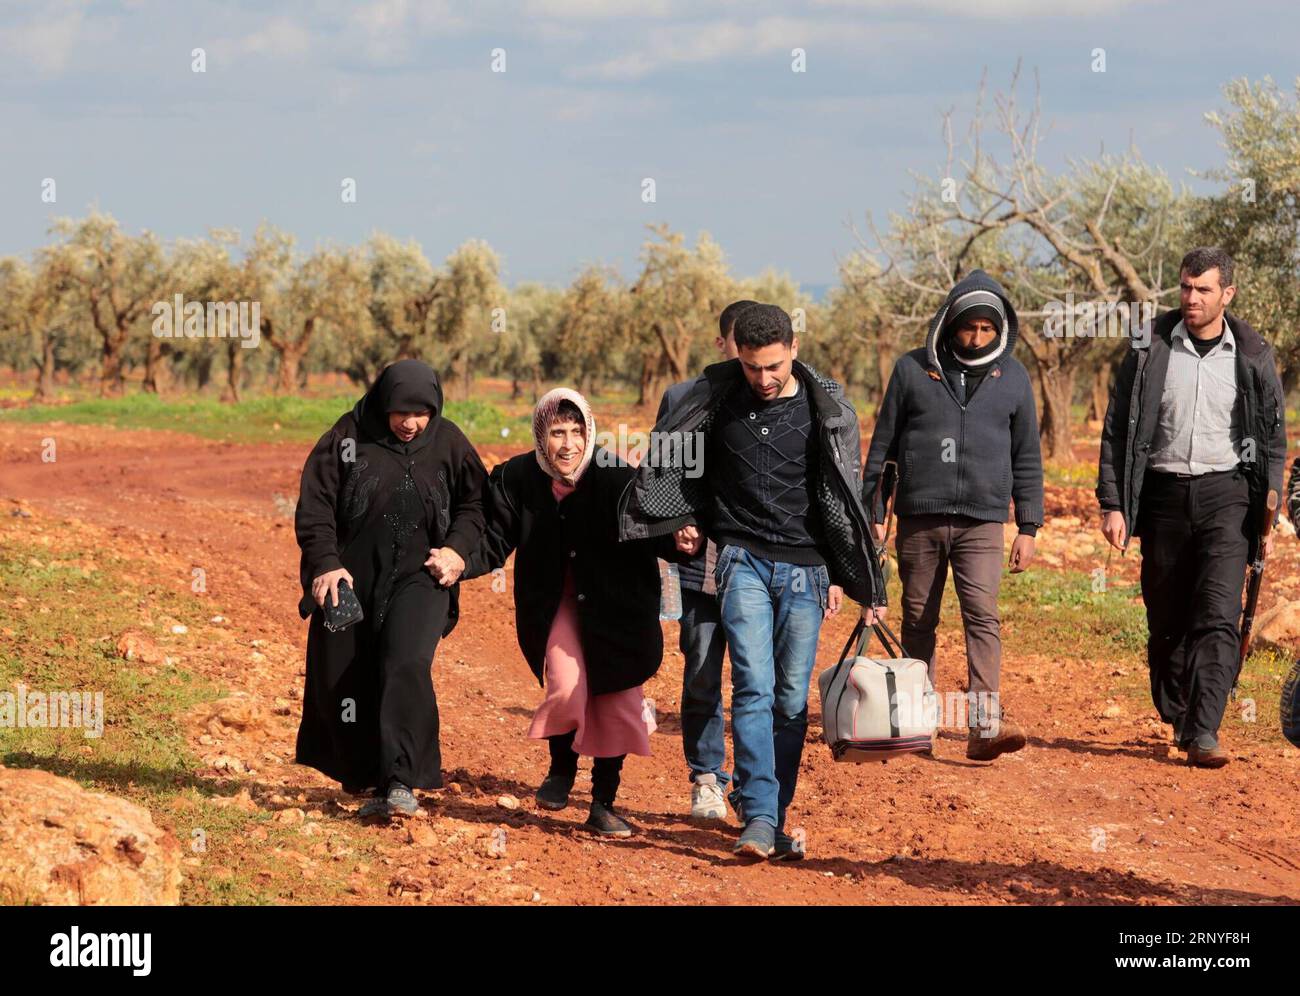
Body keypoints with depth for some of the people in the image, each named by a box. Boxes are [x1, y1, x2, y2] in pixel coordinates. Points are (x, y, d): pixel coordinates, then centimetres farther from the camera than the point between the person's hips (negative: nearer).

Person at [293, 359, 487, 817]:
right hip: (351, 576, 1)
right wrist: (325, 564, -14)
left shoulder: (447, 442, 4)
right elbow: (314, 506, -2)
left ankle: (399, 783, -25)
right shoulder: (348, 437, -1)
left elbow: (474, 502, 13)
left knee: (406, 667, -21)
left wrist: (457, 548, -5)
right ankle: (358, 774, 28)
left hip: (418, 577, -1)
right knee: (340, 679, 6)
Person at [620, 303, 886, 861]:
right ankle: (759, 820, -19)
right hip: (743, 560, 0)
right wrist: (686, 520, 11)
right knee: (754, 687, -14)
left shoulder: (826, 408, -1)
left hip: (804, 569, 0)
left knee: (792, 699, 1)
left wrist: (842, 577, 4)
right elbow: (674, 459, 18)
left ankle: (777, 821, 9)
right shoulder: (715, 396, 1)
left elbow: (844, 497, 5)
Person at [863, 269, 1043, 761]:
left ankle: (986, 724, -25)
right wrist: (873, 513, 5)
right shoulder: (913, 369, 4)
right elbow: (882, 446, 8)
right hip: (918, 520, 1)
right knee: (918, 621, 7)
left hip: (982, 522, -1)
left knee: (983, 615, -16)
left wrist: (1028, 526, 7)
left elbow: (1027, 458, 13)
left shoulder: (1012, 377, 8)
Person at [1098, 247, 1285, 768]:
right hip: (1163, 494, 1)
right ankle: (1178, 721, 23)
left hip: (1226, 494, -1)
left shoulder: (1252, 356, 2)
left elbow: (1274, 439, 9)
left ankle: (1204, 733, -18)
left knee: (1219, 617, -14)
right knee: (1166, 622, 7)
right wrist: (1112, 504, -2)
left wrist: (1268, 515, 3)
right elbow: (1117, 429, 4)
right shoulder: (1150, 348, 2)